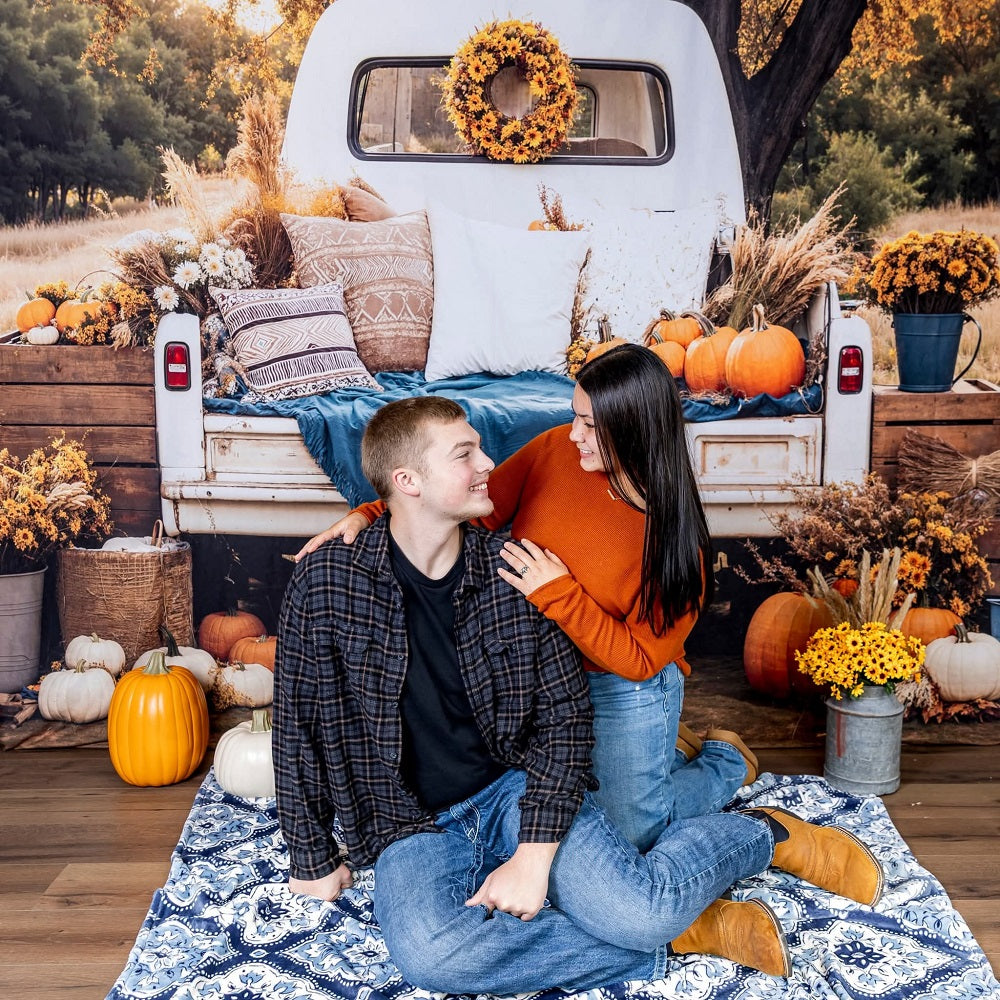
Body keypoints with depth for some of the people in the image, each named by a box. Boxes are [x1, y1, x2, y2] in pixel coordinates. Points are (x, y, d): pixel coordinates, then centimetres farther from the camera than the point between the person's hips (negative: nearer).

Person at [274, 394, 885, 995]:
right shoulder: (326, 584, -9)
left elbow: (564, 717, -4)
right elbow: (301, 730, 1)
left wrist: (534, 852, -14)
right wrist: (315, 860, 5)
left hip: (517, 789, 0)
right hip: (413, 830, 0)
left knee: (637, 908, -26)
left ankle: (765, 834, 8)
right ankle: (676, 939, -16)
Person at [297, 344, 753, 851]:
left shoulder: (675, 539, -26)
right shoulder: (556, 449, -15)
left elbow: (639, 661, -23)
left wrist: (559, 593, -32)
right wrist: (370, 516, -18)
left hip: (623, 690, -5)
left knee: (634, 829, 4)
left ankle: (727, 760, 31)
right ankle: (662, 747, 34)